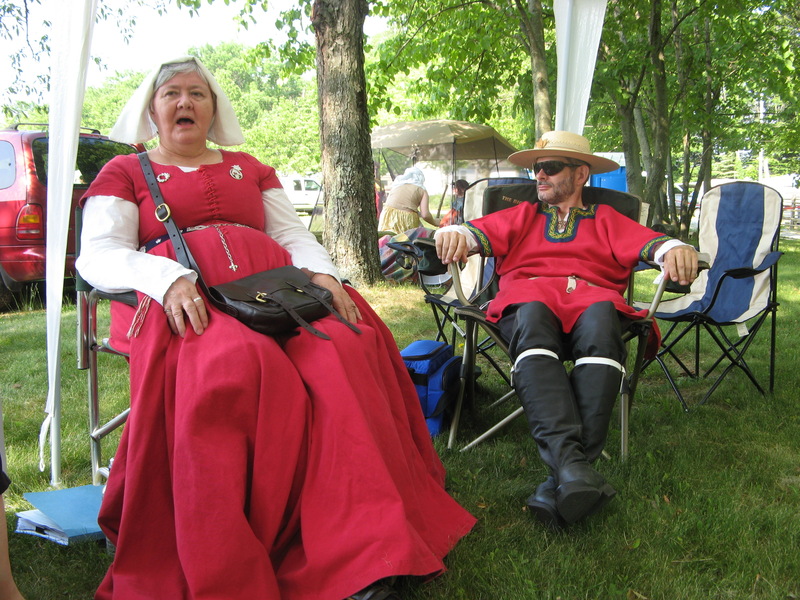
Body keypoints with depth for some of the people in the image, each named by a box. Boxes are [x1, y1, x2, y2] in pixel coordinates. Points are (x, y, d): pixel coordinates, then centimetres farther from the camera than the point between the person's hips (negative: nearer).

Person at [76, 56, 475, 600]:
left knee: (342, 352, -29)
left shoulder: (249, 168, 31)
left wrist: (322, 273, -1)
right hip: (186, 302, -3)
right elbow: (98, 255, 5)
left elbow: (294, 235, 23)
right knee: (235, 365, -38)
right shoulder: (125, 173, 20)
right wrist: (169, 278, -16)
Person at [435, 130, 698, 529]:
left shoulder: (606, 219, 31)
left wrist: (674, 249, -15)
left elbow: (647, 242, 10)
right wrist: (455, 234, -12)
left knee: (600, 321, -38)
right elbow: (481, 232, 13)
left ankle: (562, 480, -46)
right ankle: (568, 459, -53)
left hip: (592, 294, 0)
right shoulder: (522, 215, 34)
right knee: (533, 318, -38)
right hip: (527, 292, 1)